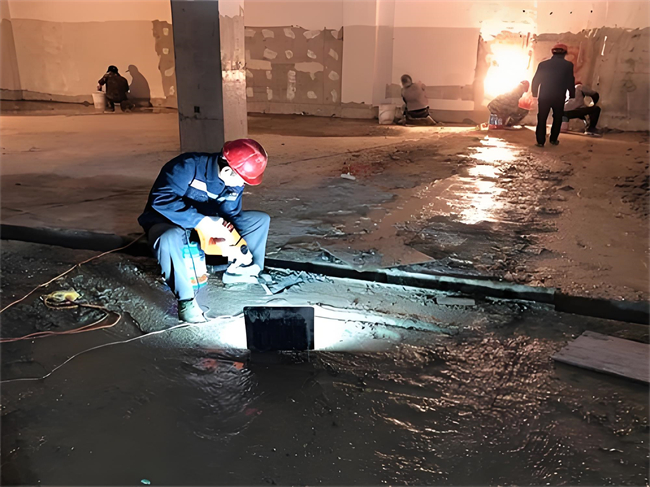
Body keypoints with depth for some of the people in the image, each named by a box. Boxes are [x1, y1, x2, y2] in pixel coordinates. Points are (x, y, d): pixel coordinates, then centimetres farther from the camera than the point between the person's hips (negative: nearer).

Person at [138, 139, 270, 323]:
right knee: (168, 239, -45)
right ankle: (185, 299, -29)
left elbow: (230, 215, 2)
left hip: (207, 223, 6)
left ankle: (240, 272, 6)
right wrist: (200, 221, -41)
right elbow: (161, 198, -36)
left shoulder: (235, 184, -5)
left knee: (261, 219, 2)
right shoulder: (188, 166, -27)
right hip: (169, 222, -6)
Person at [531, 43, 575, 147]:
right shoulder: (568, 65, -2)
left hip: (544, 96, 1)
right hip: (559, 97, -1)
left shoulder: (543, 64, 3)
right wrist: (572, 94, 9)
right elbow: (570, 82, -2)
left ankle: (540, 141, 1)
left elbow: (536, 80, 5)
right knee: (557, 118, 15)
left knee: (541, 119, 6)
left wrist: (535, 93, 14)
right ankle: (553, 139, 16)